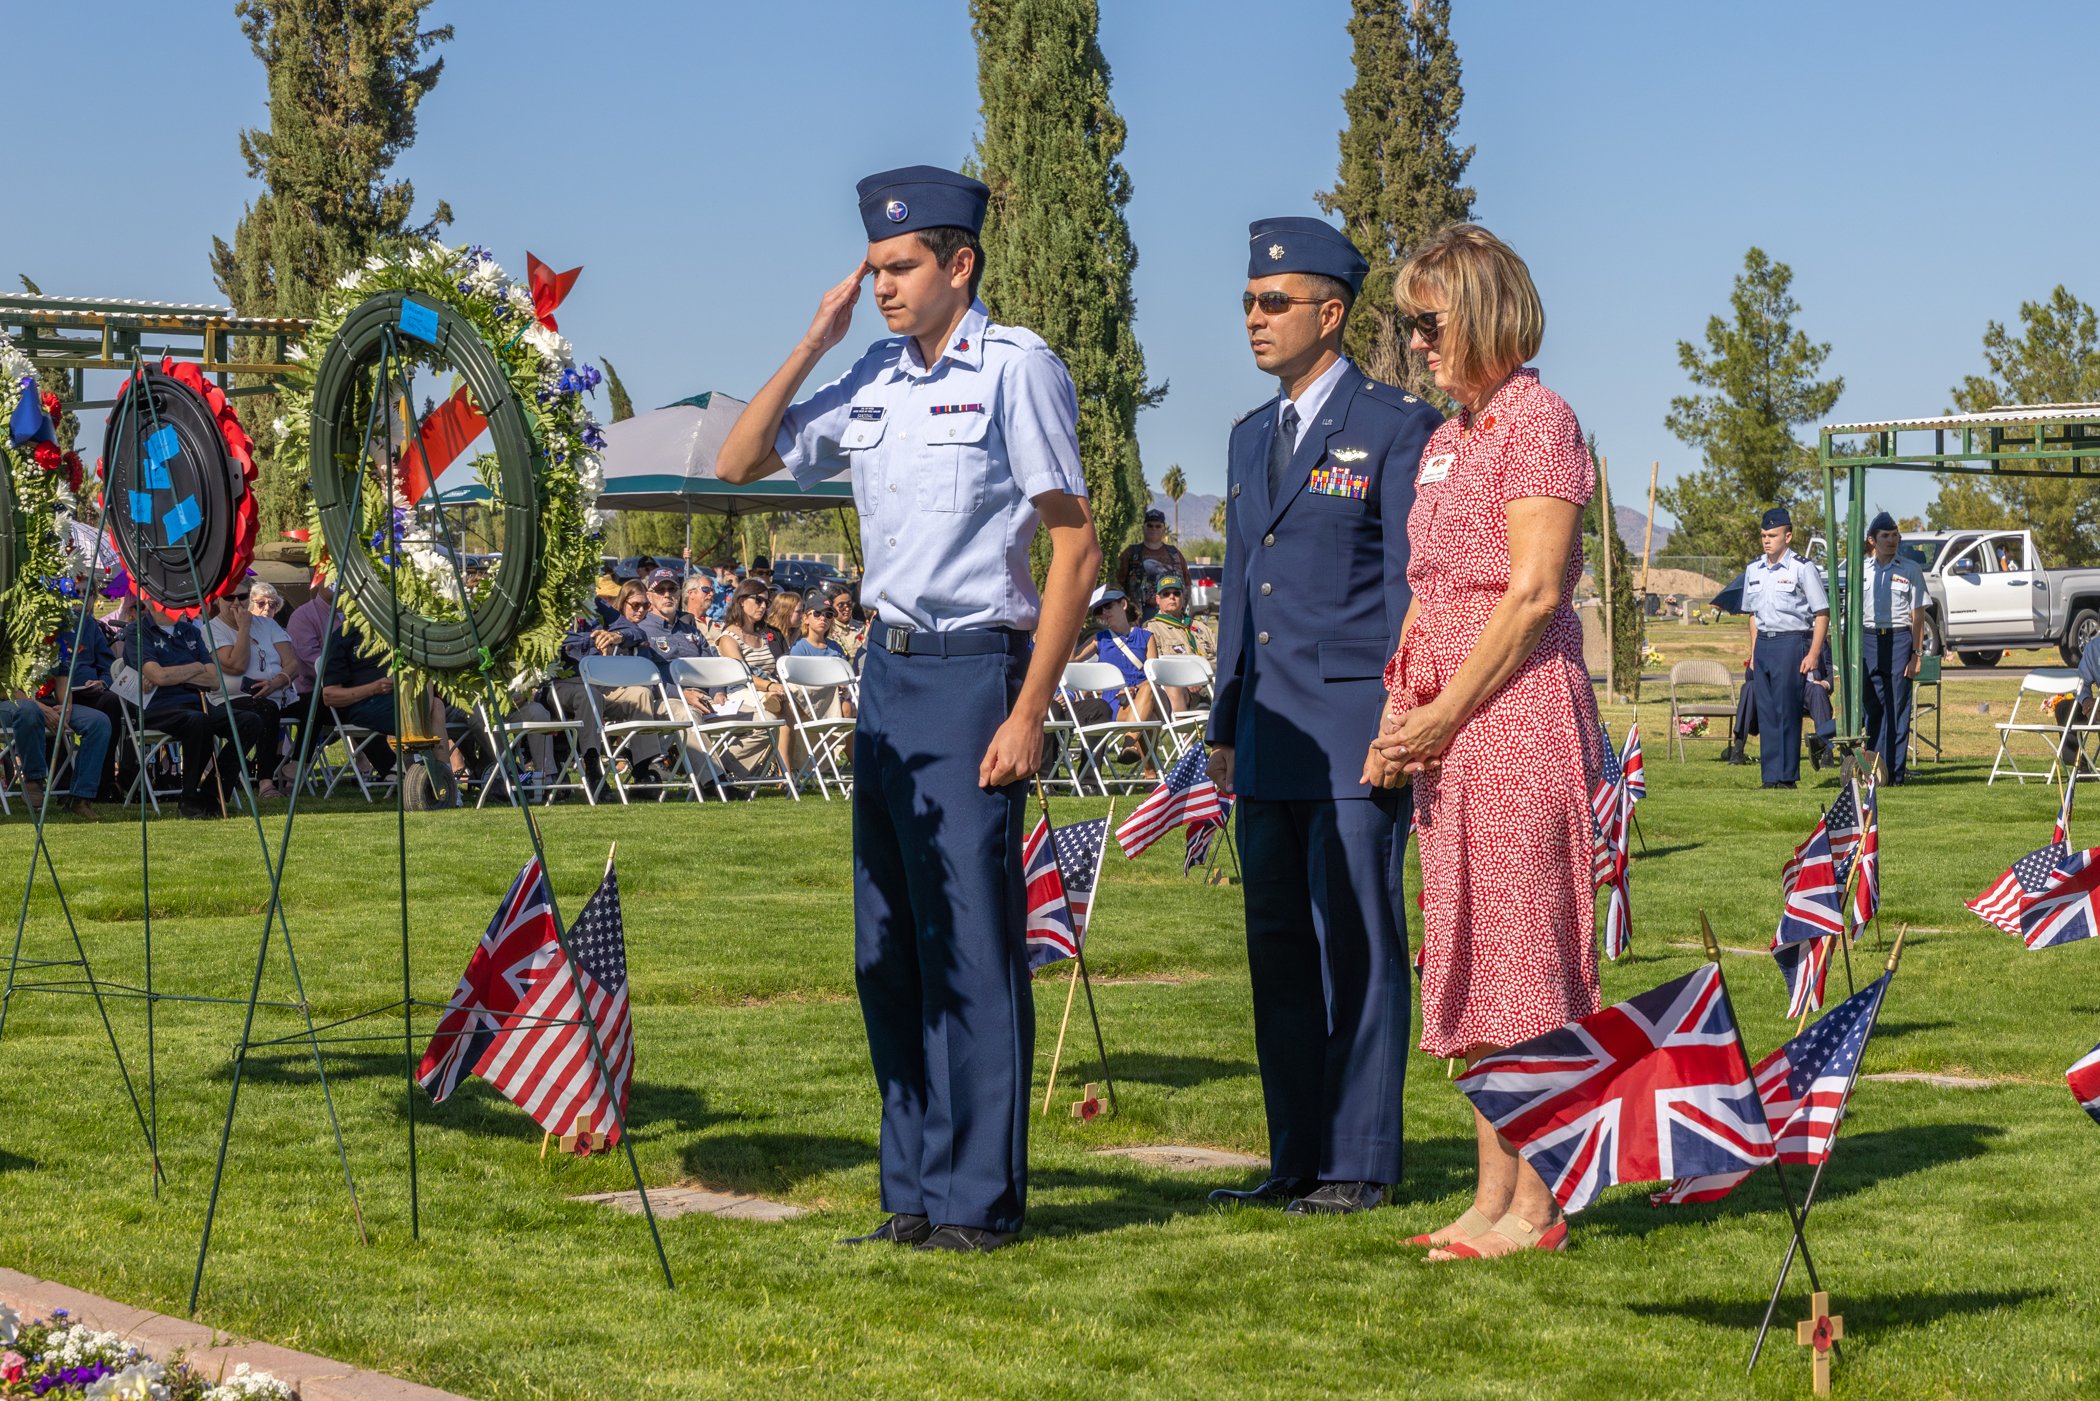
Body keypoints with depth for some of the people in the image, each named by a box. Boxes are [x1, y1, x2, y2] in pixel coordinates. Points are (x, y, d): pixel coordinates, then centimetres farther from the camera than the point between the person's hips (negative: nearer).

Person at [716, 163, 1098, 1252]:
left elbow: (1074, 550, -10)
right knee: (888, 943, 8)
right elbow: (738, 465, 17)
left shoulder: (1016, 369, -7)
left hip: (976, 670, -7)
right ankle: (913, 1191, 16)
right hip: (887, 667, 7)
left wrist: (1028, 712, -15)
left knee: (970, 936, -7)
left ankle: (979, 1198, 1)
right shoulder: (871, 380, 12)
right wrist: (812, 344, 7)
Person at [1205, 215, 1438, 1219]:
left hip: (1355, 724, -7)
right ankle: (1296, 1162, 15)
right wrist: (1225, 724, 18)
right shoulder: (1251, 436, 18)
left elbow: (1410, 586, -8)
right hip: (1271, 734, 7)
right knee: (1278, 947, 8)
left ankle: (1360, 1165, 2)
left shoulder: (1396, 426, -4)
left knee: (1354, 948, -4)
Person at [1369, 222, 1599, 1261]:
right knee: (1471, 962, 9)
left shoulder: (1537, 418, -8)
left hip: (1519, 711, -9)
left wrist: (1444, 714, -14)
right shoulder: (1445, 439, 18)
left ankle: (1534, 1207, -2)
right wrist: (1397, 717, 8)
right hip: (1449, 730, 9)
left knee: (1523, 956, -7)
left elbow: (1533, 592, -15)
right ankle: (1492, 1197, 13)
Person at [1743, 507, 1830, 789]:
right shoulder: (1753, 569, 12)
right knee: (1766, 712, 4)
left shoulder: (1802, 568, -6)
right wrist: (1754, 651, 13)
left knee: (1787, 711, -8)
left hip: (1791, 641, -6)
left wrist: (1813, 653, -12)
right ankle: (1770, 776, 8)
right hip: (1763, 643, 6)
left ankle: (1787, 776, -4)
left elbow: (1822, 613, -6)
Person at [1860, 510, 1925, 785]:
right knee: (1870, 707, 3)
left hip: (1899, 639, -2)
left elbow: (1918, 615, 3)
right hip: (1868, 639, 2)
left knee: (1897, 708, -4)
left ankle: (1894, 770, -2)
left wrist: (1917, 654, -3)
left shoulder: (1910, 570, 5)